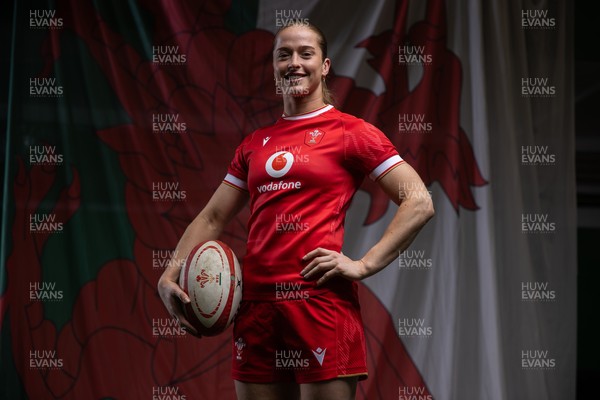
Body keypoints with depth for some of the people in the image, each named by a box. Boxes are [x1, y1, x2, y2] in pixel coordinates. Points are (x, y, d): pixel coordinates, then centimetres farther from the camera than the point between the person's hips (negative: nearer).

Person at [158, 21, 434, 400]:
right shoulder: (255, 143, 17)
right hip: (256, 303, 5)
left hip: (320, 301, -5)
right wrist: (170, 276, 7)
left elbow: (419, 202, -4)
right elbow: (211, 218, 21)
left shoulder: (350, 131, 1)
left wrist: (364, 265, -11)